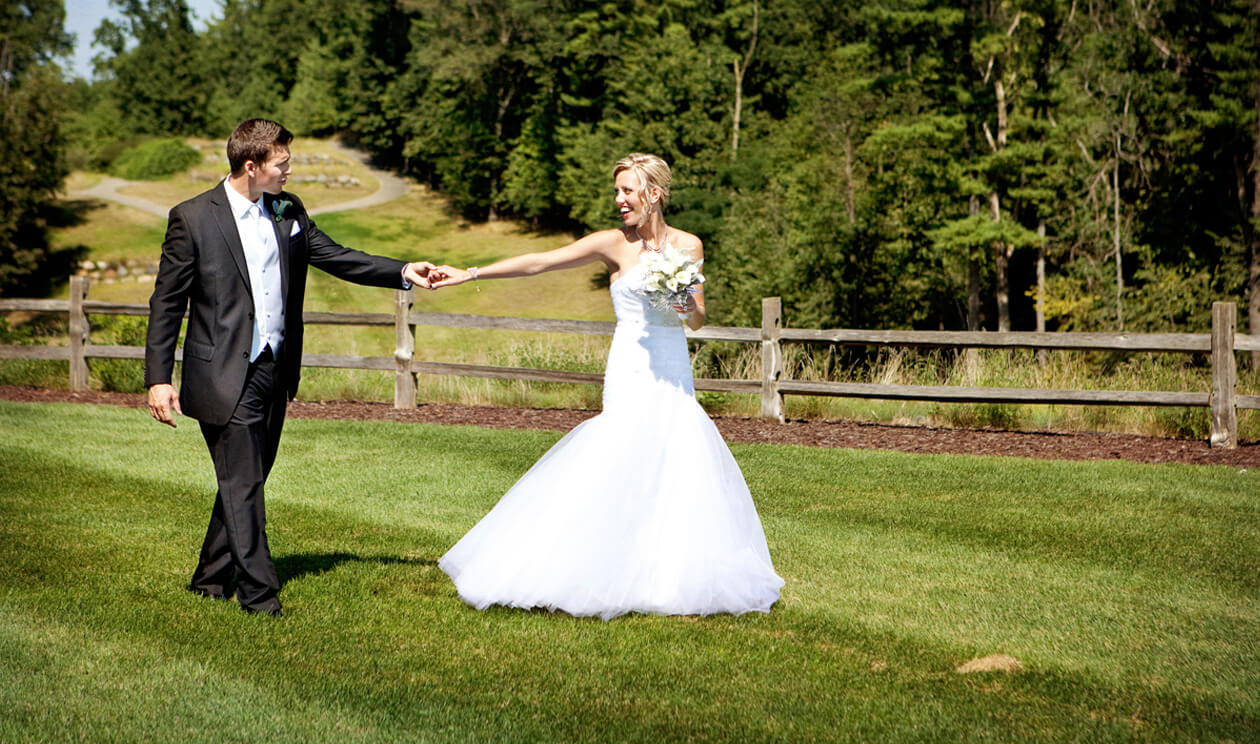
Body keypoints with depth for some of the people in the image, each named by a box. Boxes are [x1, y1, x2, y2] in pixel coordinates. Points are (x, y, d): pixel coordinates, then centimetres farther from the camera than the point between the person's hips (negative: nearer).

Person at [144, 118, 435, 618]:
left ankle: (212, 578, 27)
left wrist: (403, 272, 5)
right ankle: (258, 591, 1)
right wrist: (158, 379, -9)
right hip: (225, 376, -6)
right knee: (242, 484, -6)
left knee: (245, 480, 13)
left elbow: (334, 257, 16)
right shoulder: (193, 218, -7)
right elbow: (166, 302, -4)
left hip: (274, 371, 6)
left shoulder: (288, 211, 9)